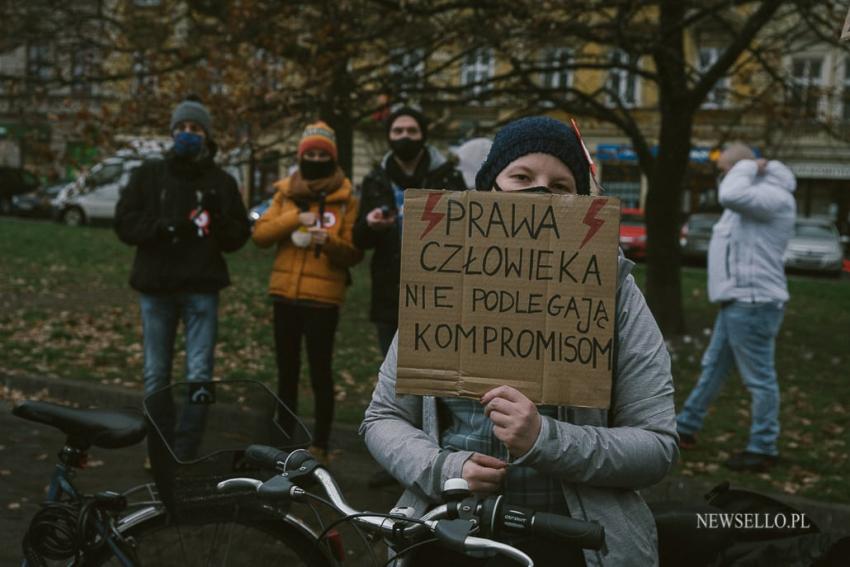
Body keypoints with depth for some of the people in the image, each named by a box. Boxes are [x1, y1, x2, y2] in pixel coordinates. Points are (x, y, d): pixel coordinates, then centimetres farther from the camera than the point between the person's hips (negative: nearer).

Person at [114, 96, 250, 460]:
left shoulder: (221, 182, 6)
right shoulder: (150, 174, 6)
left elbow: (238, 237, 6)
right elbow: (124, 223, 0)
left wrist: (218, 218, -14)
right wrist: (164, 226, -15)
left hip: (201, 290, 0)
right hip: (156, 287, 1)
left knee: (199, 375, -2)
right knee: (156, 373, 8)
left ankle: (186, 453, 7)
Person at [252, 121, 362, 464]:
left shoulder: (346, 199, -1)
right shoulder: (286, 193, 8)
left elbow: (354, 253, -5)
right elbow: (260, 235, -1)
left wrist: (329, 242, -24)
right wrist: (295, 218, -14)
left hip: (323, 297, -4)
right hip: (285, 293, 4)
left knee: (320, 373, 0)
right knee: (287, 371, 14)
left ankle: (320, 446, 12)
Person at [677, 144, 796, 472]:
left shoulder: (774, 196, -16)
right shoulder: (754, 194, 18)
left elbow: (731, 196, -33)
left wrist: (748, 166, -16)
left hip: (752, 304, -11)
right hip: (737, 302, 11)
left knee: (759, 378, -2)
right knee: (713, 368, 17)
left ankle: (763, 450, 8)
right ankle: (686, 429, 27)